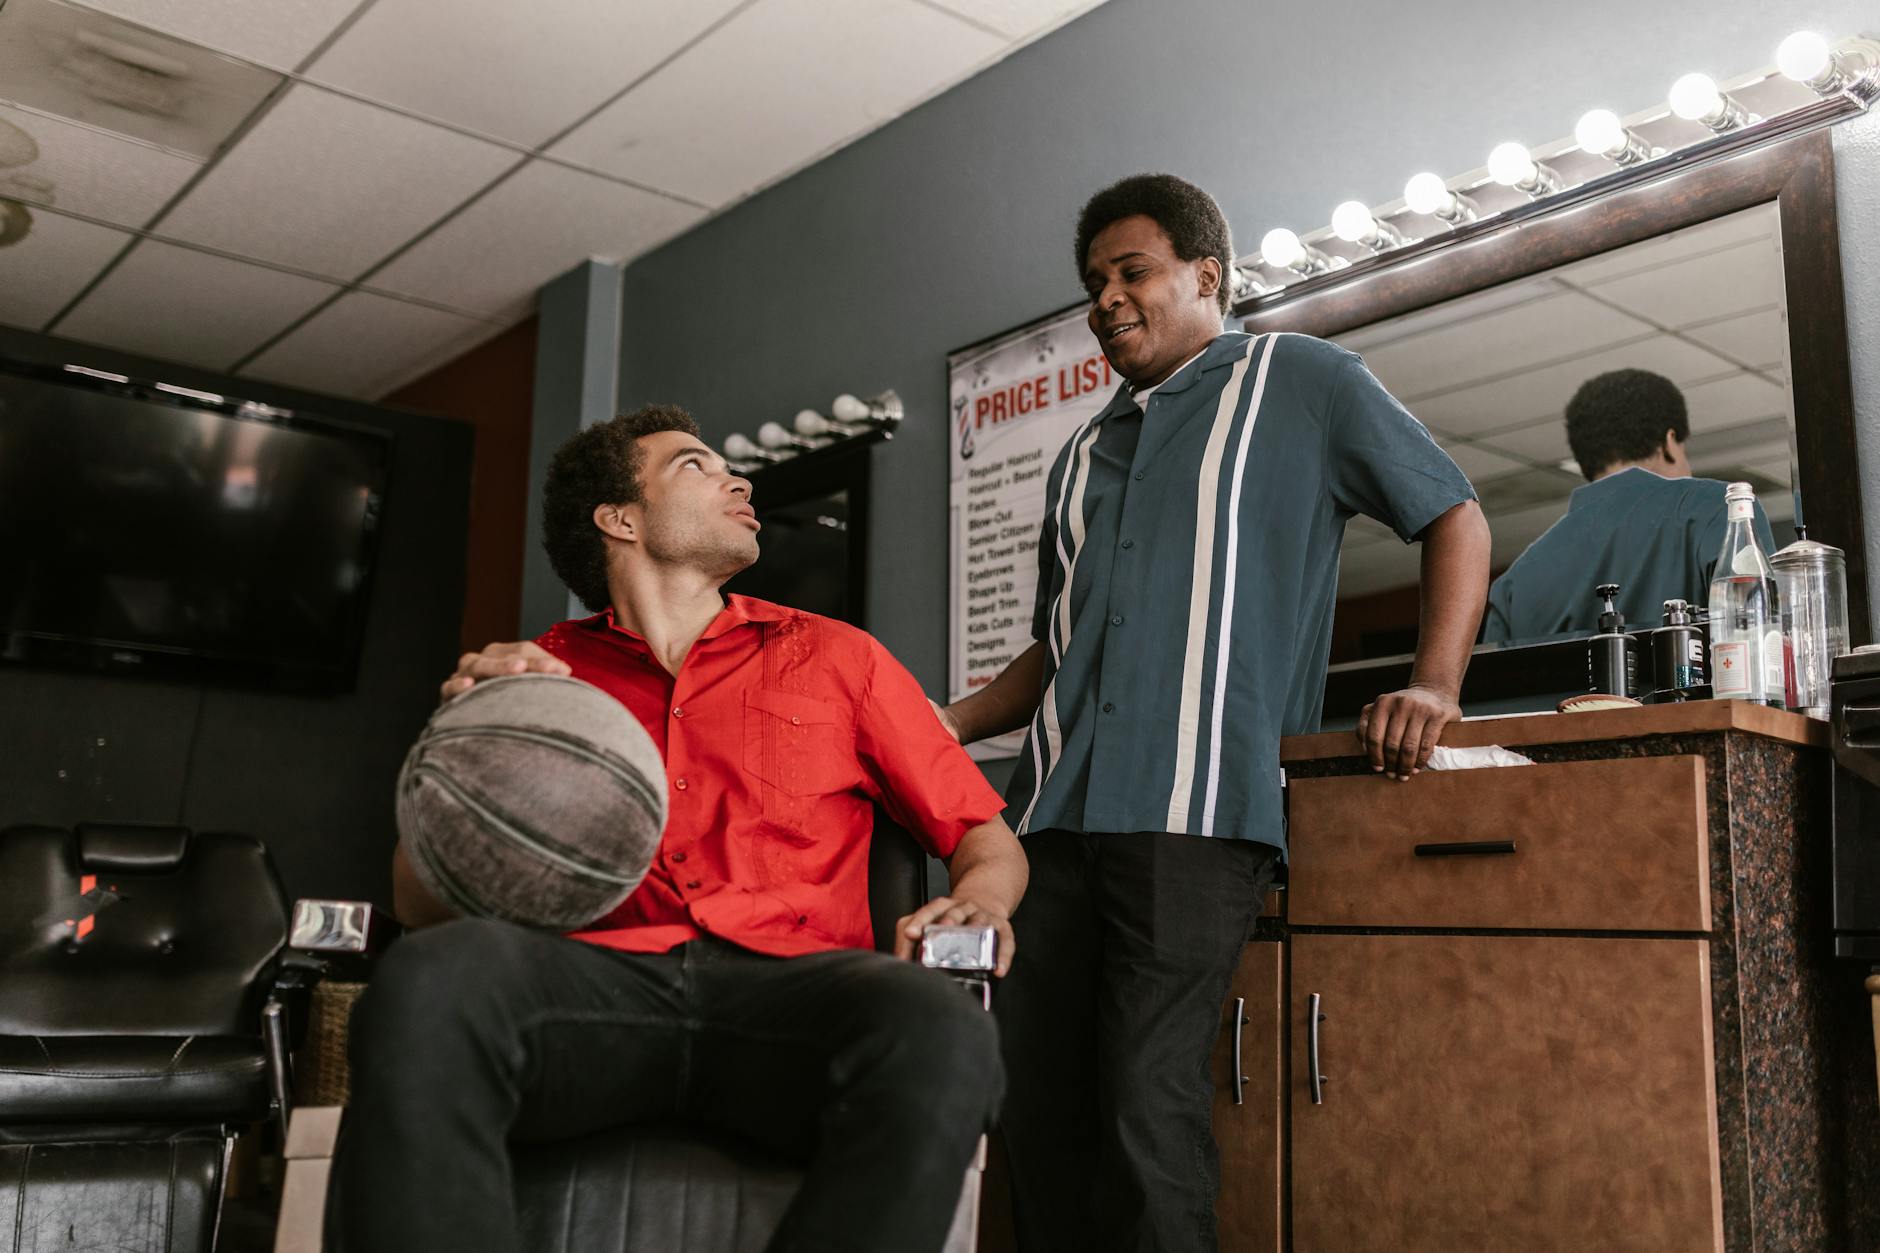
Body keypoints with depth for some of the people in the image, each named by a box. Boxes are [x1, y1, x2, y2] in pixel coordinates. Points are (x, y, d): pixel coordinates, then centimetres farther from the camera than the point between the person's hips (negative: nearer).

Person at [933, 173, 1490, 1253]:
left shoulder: (1301, 382, 10)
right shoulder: (1086, 457, 27)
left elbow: (1456, 517, 7)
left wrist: (1436, 687, -8)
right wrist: (953, 725, 14)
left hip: (1197, 808, -6)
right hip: (1057, 806, 6)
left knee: (1149, 1105, -13)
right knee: (1035, 1103, 3)